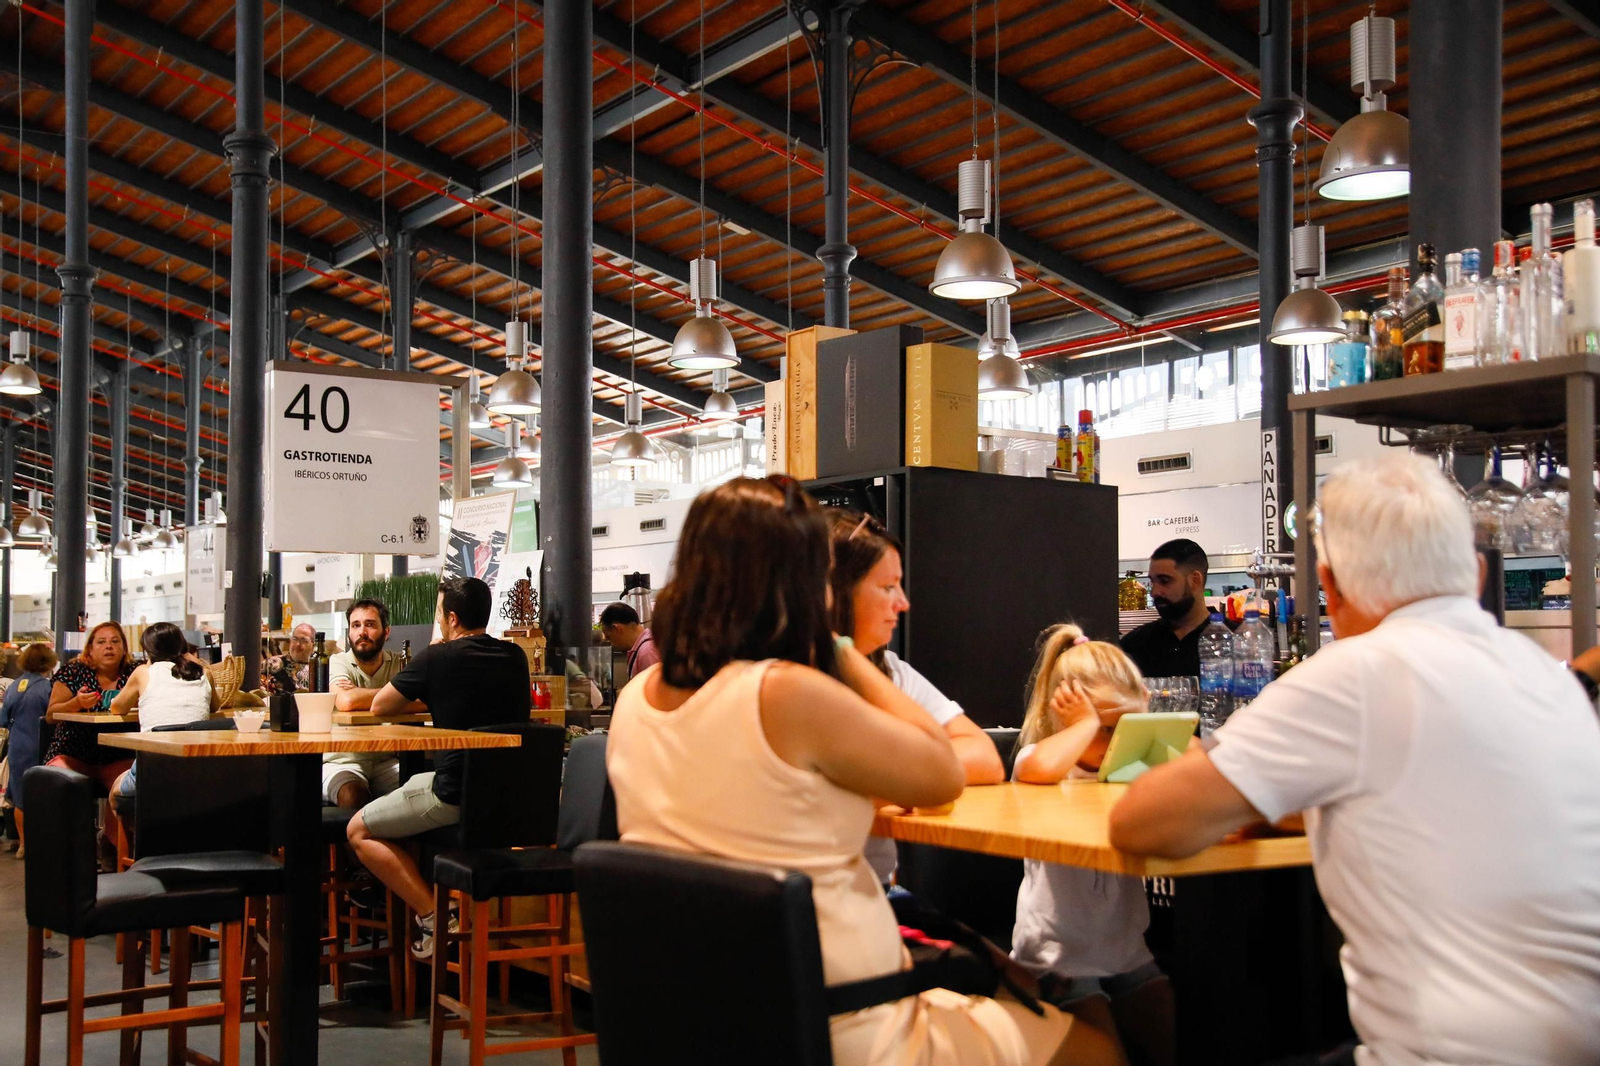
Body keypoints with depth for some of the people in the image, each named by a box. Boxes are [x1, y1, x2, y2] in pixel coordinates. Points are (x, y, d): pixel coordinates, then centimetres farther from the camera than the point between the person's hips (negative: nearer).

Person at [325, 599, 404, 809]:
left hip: (384, 761, 3)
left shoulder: (398, 663, 5)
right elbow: (346, 701, -28)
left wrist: (363, 697, -18)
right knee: (354, 796, -32)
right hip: (342, 761, -3)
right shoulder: (338, 663, -5)